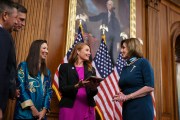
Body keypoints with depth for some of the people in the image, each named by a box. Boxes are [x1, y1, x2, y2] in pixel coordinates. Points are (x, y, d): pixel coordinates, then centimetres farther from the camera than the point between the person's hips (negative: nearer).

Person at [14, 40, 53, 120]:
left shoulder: (47, 71, 15)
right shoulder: (24, 66, 0)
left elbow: (49, 91, 8)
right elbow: (20, 88, -9)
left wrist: (44, 110, -6)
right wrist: (32, 108, -14)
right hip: (24, 112, -5)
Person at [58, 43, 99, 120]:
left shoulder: (91, 69, 13)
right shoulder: (65, 67, 1)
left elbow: (93, 93, 11)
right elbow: (62, 88, -7)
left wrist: (94, 88, -11)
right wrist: (77, 86, -21)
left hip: (87, 108, 4)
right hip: (70, 107, -3)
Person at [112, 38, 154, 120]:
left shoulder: (143, 62, -6)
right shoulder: (125, 68, 14)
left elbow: (150, 87, -15)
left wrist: (128, 97, -15)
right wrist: (121, 96, -4)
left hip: (141, 109, -6)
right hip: (127, 109, 6)